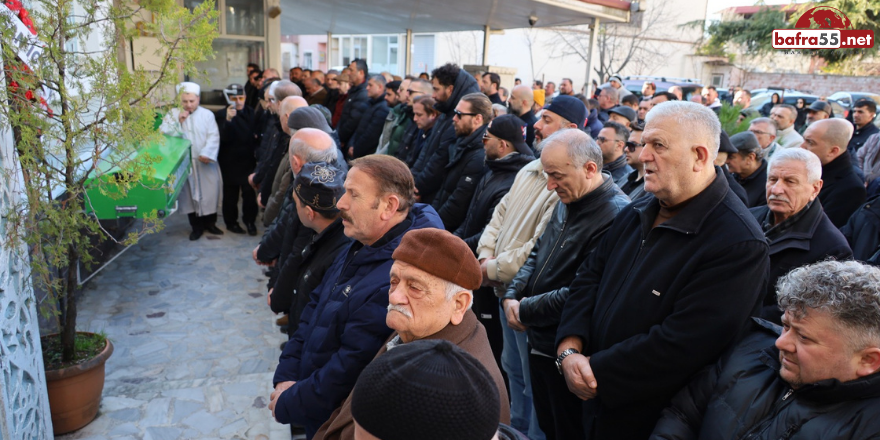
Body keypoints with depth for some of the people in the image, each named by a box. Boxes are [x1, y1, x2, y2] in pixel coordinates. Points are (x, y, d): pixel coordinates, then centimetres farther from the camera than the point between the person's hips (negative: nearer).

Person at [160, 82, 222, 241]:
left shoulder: (207, 114, -1)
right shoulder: (173, 114, 3)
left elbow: (213, 136, -9)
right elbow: (163, 133, -5)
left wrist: (207, 153, -22)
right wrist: (178, 122, -16)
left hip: (205, 163, -1)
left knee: (209, 192, 5)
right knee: (190, 194, 6)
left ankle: (210, 222, 23)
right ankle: (196, 226, 18)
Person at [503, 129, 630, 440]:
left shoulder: (615, 217, -26)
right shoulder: (567, 201, 4)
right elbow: (538, 253, 14)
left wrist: (525, 309, -15)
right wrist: (512, 295, -2)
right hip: (539, 342, 8)